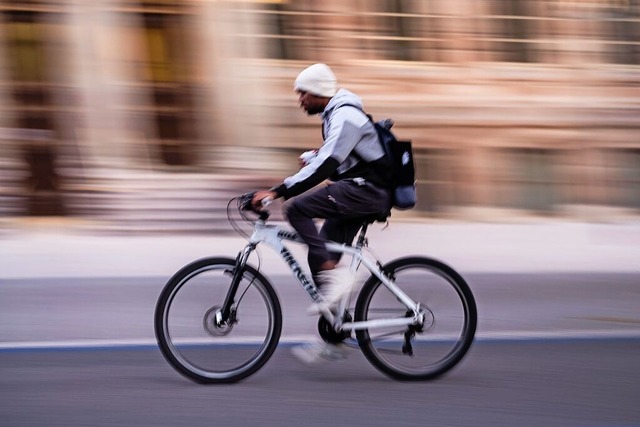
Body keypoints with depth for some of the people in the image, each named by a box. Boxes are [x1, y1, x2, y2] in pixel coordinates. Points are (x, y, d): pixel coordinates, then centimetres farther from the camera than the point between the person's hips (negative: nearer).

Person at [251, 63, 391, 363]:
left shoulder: (345, 117, -17)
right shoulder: (334, 116, 16)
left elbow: (325, 165, -27)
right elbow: (328, 162, 27)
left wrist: (279, 191, -31)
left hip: (368, 191, -10)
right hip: (357, 192, 10)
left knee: (297, 209, -23)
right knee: (320, 259, 5)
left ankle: (333, 274, -20)